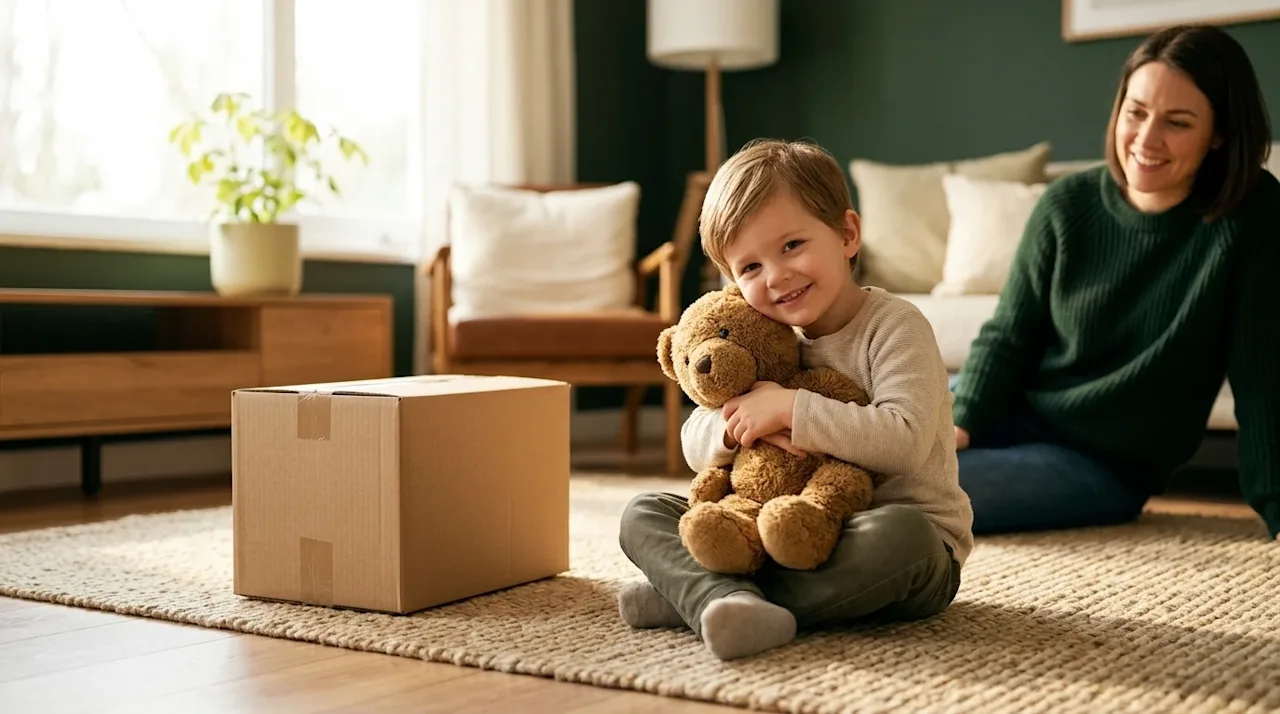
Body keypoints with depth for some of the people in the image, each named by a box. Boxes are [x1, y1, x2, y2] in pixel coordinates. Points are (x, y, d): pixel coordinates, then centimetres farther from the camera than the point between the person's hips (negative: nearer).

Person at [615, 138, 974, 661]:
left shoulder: (894, 327, -13)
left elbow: (904, 439, -28)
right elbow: (694, 444, 4)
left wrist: (788, 408, -25)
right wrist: (740, 427, -19)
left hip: (914, 543, -5)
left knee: (899, 534, -41)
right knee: (644, 514, -5)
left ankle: (691, 592, -31)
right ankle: (730, 603, -36)